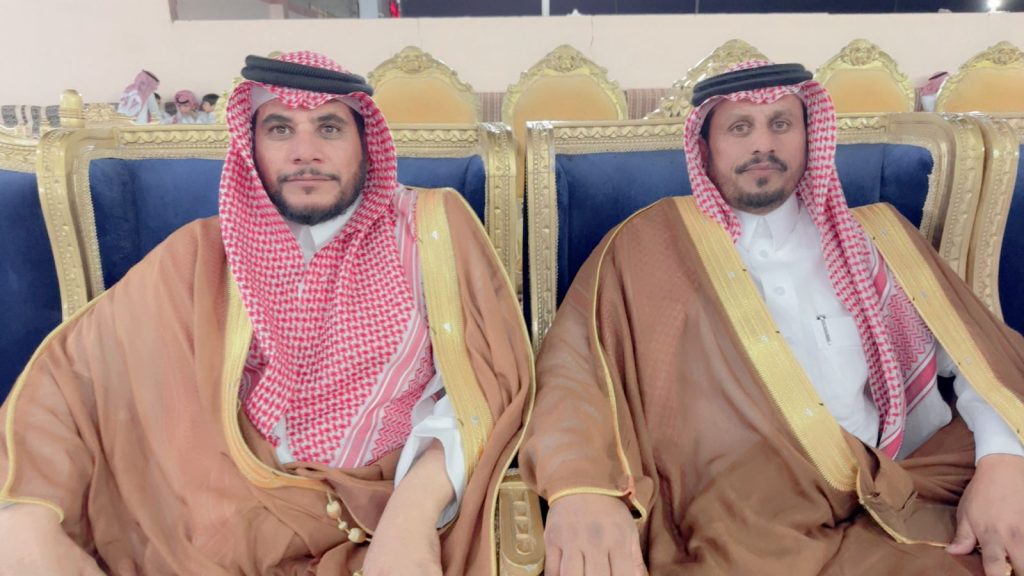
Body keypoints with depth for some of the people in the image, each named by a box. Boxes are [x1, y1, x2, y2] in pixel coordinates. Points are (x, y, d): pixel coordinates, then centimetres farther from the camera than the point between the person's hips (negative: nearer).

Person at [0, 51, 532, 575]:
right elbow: (76, 365, 3)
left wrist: (416, 506, -21)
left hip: (390, 516, -1)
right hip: (236, 520, 2)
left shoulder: (430, 227, -1)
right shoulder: (206, 252, 5)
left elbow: (487, 376, -6)